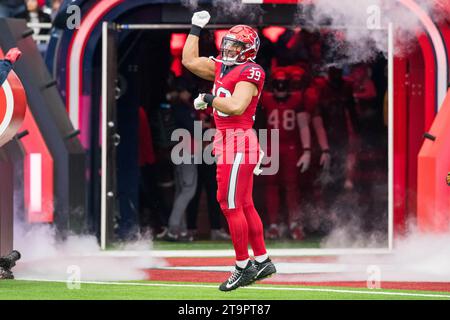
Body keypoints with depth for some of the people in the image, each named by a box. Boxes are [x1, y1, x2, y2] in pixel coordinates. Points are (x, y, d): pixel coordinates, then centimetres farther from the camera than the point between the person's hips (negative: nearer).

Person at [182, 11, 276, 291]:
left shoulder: (250, 72, -12)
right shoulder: (222, 67, 14)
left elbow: (236, 106, -25)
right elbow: (190, 61, 22)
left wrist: (208, 99, -13)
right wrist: (196, 29, 21)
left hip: (238, 143, -9)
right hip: (228, 141, 9)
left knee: (231, 204, -7)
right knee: (244, 205, 13)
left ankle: (243, 267, -2)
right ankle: (262, 261, 20)